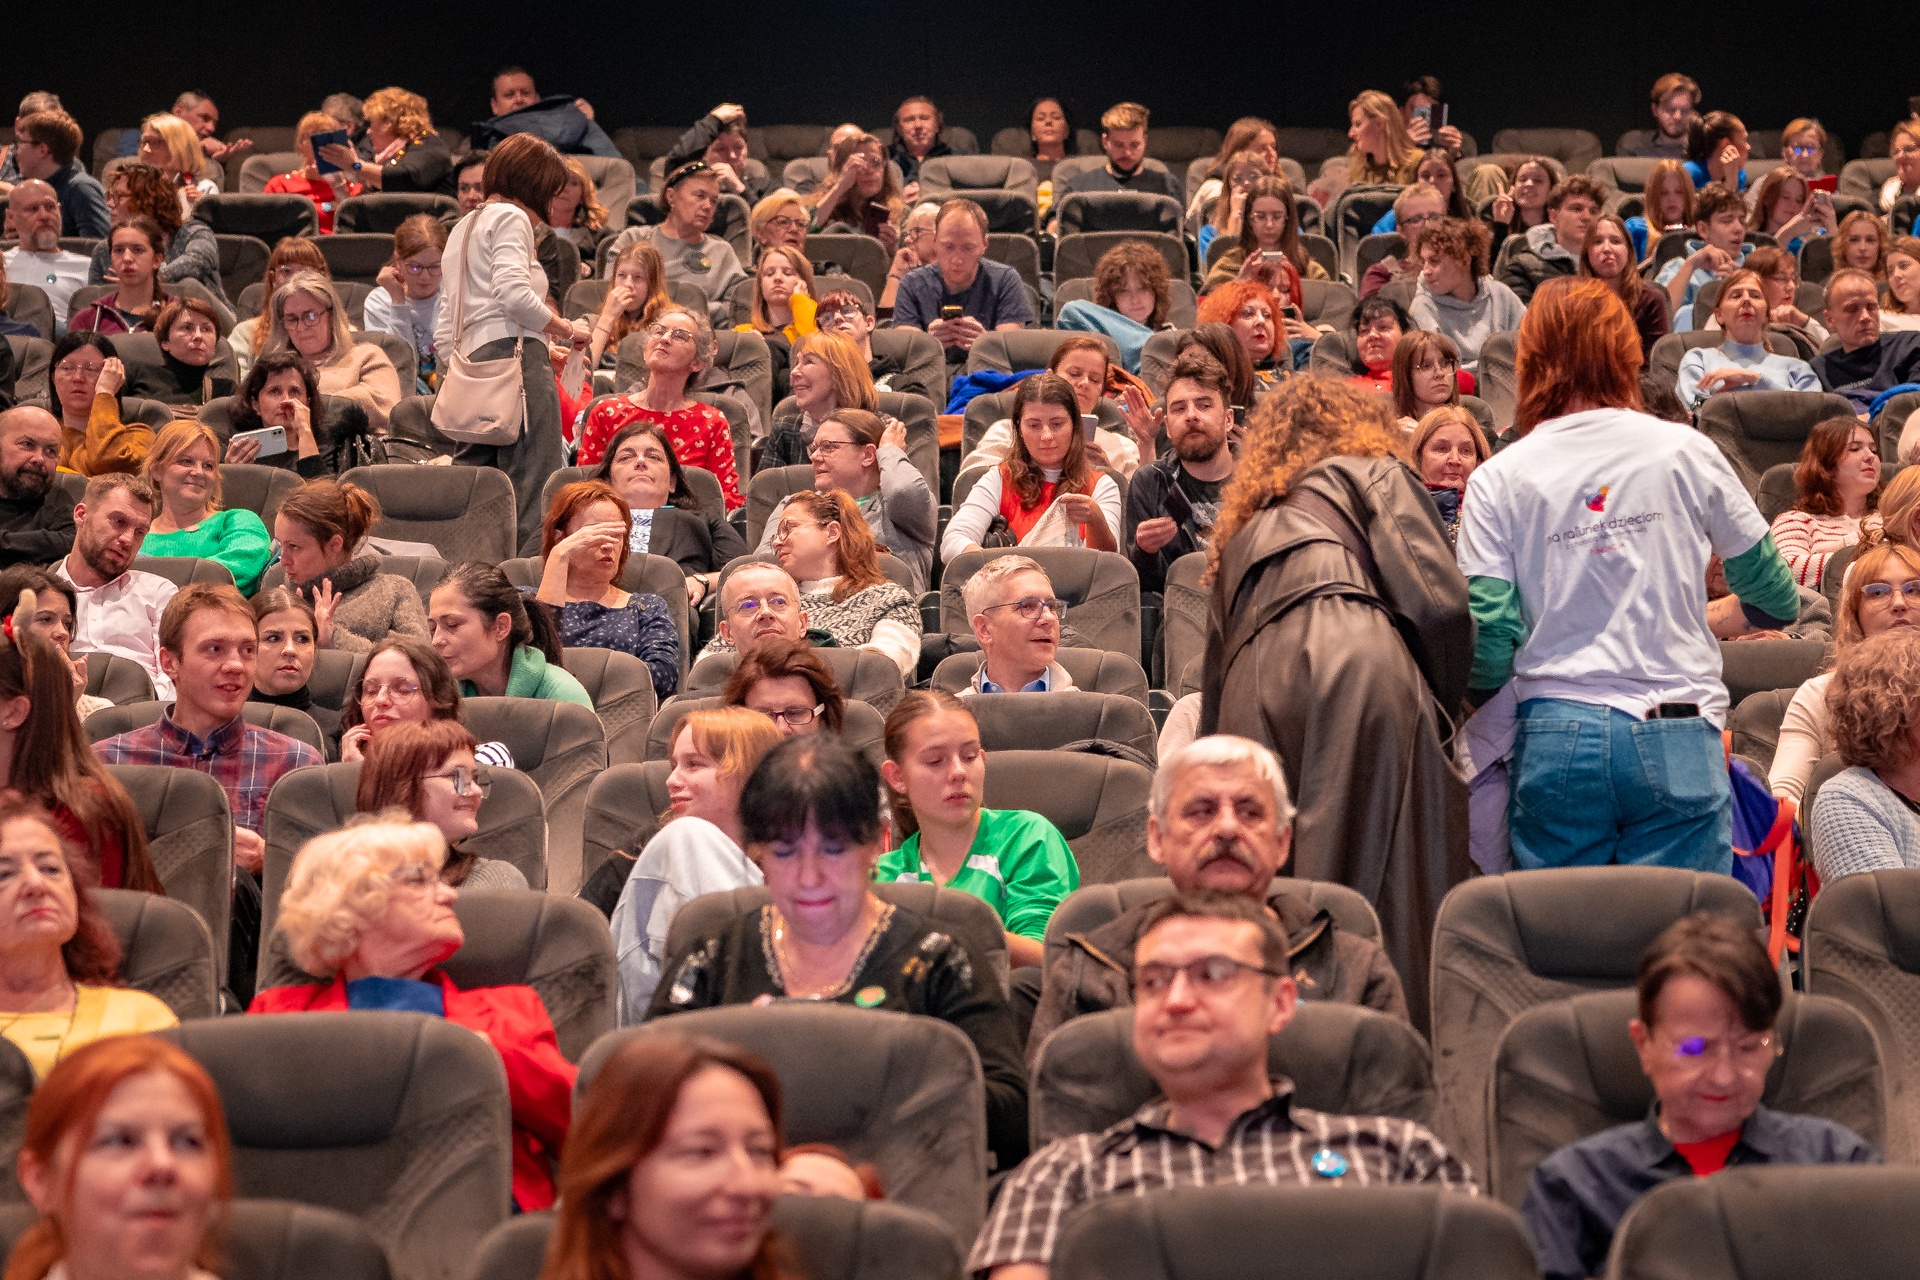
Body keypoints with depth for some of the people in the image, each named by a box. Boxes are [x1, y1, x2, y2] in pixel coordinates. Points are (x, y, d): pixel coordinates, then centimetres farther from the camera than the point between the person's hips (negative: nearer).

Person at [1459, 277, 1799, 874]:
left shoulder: (1496, 480, 2)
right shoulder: (1686, 452, 3)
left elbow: (1489, 635, -2)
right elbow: (1766, 583, 15)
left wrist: (1481, 691, 20)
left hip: (1554, 740, 0)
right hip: (1676, 742, 0)